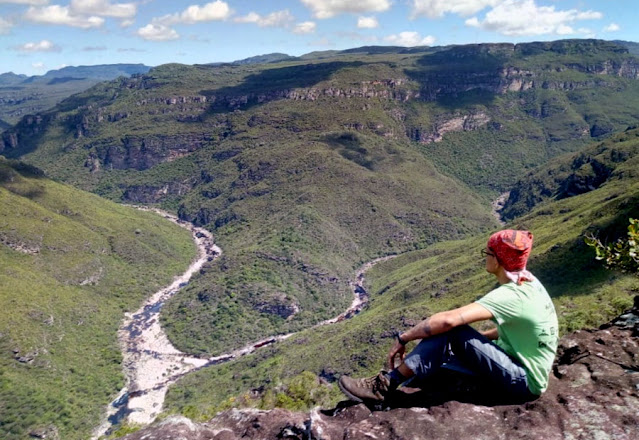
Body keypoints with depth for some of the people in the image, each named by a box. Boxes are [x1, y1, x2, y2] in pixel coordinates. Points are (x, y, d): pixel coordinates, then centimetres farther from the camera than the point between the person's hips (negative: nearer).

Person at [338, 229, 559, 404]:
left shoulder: (509, 296, -27)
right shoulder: (528, 283, 3)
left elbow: (449, 319, -36)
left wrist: (403, 338, -25)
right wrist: (474, 338, 11)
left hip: (524, 382, -9)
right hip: (522, 368, 9)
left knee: (450, 328, -23)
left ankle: (385, 386, -20)